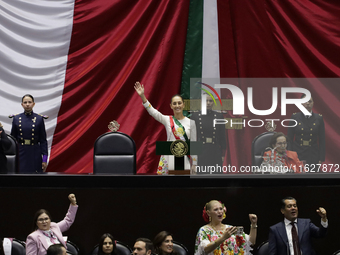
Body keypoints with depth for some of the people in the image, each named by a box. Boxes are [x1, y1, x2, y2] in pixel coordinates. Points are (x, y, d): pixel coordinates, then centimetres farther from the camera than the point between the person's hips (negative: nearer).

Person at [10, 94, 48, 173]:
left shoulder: (39, 119, 1)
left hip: (35, 154, -1)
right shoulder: (16, 119, 5)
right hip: (21, 154, 1)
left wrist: (44, 159, -4)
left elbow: (43, 140, 1)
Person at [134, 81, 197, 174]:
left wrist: (194, 164, 3)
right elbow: (152, 112, -8)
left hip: (184, 159, 0)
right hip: (168, 159, 0)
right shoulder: (167, 120, 5)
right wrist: (142, 96, -20)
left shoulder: (190, 122, 5)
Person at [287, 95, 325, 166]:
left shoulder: (319, 118, 3)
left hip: (313, 156, 1)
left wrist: (321, 159, 0)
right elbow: (289, 138, 2)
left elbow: (322, 140, 5)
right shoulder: (295, 117, 2)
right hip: (297, 154, -1)